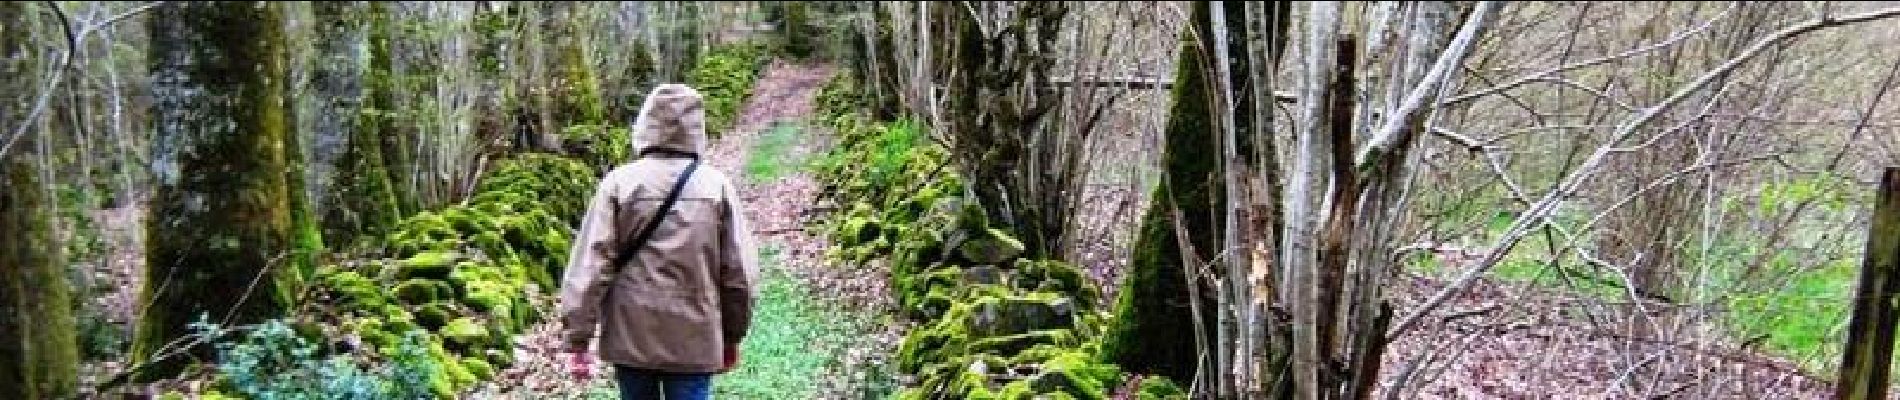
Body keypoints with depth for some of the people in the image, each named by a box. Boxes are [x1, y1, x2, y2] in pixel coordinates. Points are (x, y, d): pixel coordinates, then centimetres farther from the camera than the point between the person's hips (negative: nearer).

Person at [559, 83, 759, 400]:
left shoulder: (620, 182, -5)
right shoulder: (716, 185, -4)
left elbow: (589, 266, -8)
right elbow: (739, 271, -1)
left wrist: (578, 339, -3)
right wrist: (733, 335, 12)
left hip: (630, 338, 1)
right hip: (694, 340, -1)